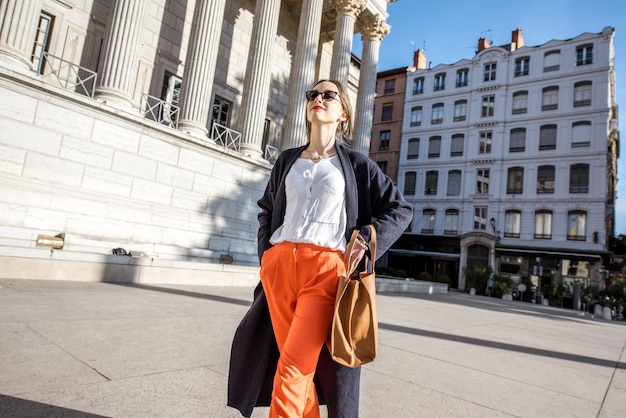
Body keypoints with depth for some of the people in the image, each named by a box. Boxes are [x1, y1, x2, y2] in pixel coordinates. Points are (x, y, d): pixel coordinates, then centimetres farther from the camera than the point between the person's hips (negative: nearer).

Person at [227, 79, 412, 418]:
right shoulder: (287, 160, 17)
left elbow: (400, 209, 9)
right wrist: (266, 254, 11)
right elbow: (266, 210, 24)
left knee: (293, 367, -10)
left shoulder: (357, 164, 8)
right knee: (299, 364, 9)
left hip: (326, 268, -3)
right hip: (279, 264, 4)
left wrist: (367, 238, -5)